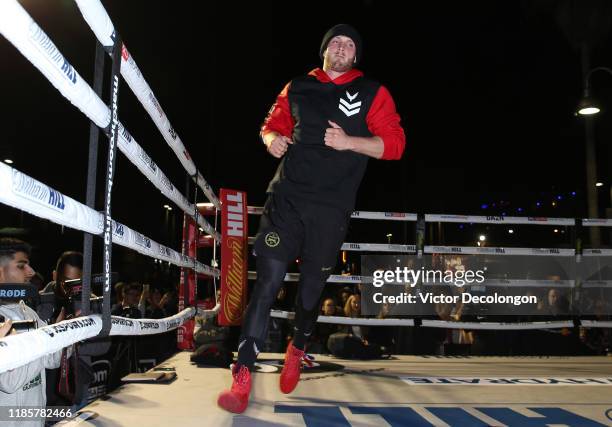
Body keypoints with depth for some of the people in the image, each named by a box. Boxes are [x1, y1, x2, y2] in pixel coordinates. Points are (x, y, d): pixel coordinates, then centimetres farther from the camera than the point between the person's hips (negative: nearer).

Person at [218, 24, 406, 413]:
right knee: (268, 281, -8)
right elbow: (273, 124, 22)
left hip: (331, 208, 0)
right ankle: (243, 377, -4)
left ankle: (297, 351, 38)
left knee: (312, 287, 9)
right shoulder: (297, 88, 12)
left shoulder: (373, 93, 5)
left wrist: (349, 141, -17)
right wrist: (272, 139, -2)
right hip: (287, 197, 1)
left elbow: (394, 144, -2)